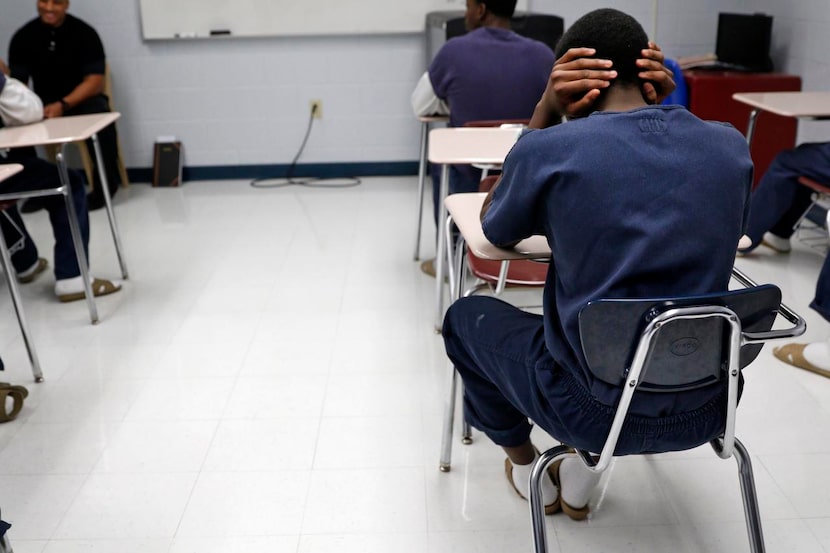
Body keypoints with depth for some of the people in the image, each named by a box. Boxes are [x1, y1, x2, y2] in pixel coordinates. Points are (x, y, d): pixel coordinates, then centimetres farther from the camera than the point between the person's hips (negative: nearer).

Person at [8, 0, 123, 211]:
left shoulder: (84, 33, -9)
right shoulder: (23, 36, -2)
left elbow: (95, 81, -16)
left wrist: (63, 105, -31)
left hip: (82, 99, -3)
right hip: (44, 105, 3)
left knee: (98, 113, -35)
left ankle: (105, 184, -16)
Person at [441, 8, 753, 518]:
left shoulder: (549, 151, -16)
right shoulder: (732, 146, -3)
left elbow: (495, 231, 6)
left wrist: (545, 113, 0)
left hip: (599, 409, -4)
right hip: (707, 409, 5)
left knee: (466, 317, 23)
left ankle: (527, 468, 39)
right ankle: (583, 475, 32)